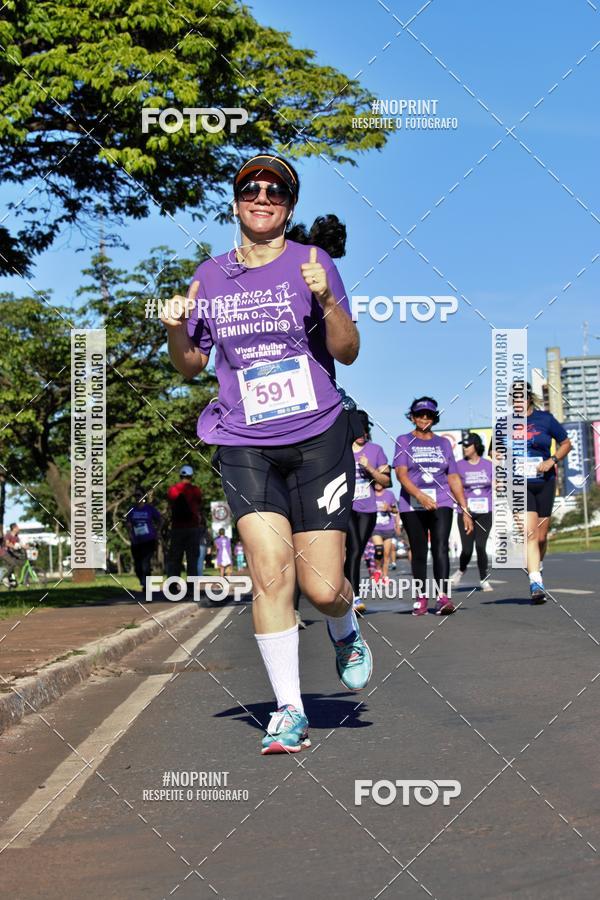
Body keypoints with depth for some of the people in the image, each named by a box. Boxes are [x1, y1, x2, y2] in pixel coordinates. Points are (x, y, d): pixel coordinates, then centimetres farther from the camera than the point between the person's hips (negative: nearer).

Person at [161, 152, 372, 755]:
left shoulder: (311, 263, 2)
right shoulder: (210, 277, 10)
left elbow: (347, 353, -3)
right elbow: (192, 366, 18)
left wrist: (326, 300, -20)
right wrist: (176, 331, -3)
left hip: (318, 439, -2)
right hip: (244, 446, 2)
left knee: (322, 588, -4)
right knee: (270, 573, -15)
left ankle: (346, 632, 34)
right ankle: (289, 712, -4)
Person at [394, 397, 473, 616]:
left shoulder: (443, 443, 17)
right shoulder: (404, 441, 8)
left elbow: (453, 478, 17)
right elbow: (401, 473, -6)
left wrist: (465, 510, 10)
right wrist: (420, 496, -22)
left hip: (441, 503, 1)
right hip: (412, 506, -1)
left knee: (440, 547, -16)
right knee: (418, 552, 1)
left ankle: (443, 596, -26)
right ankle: (420, 598, 8)